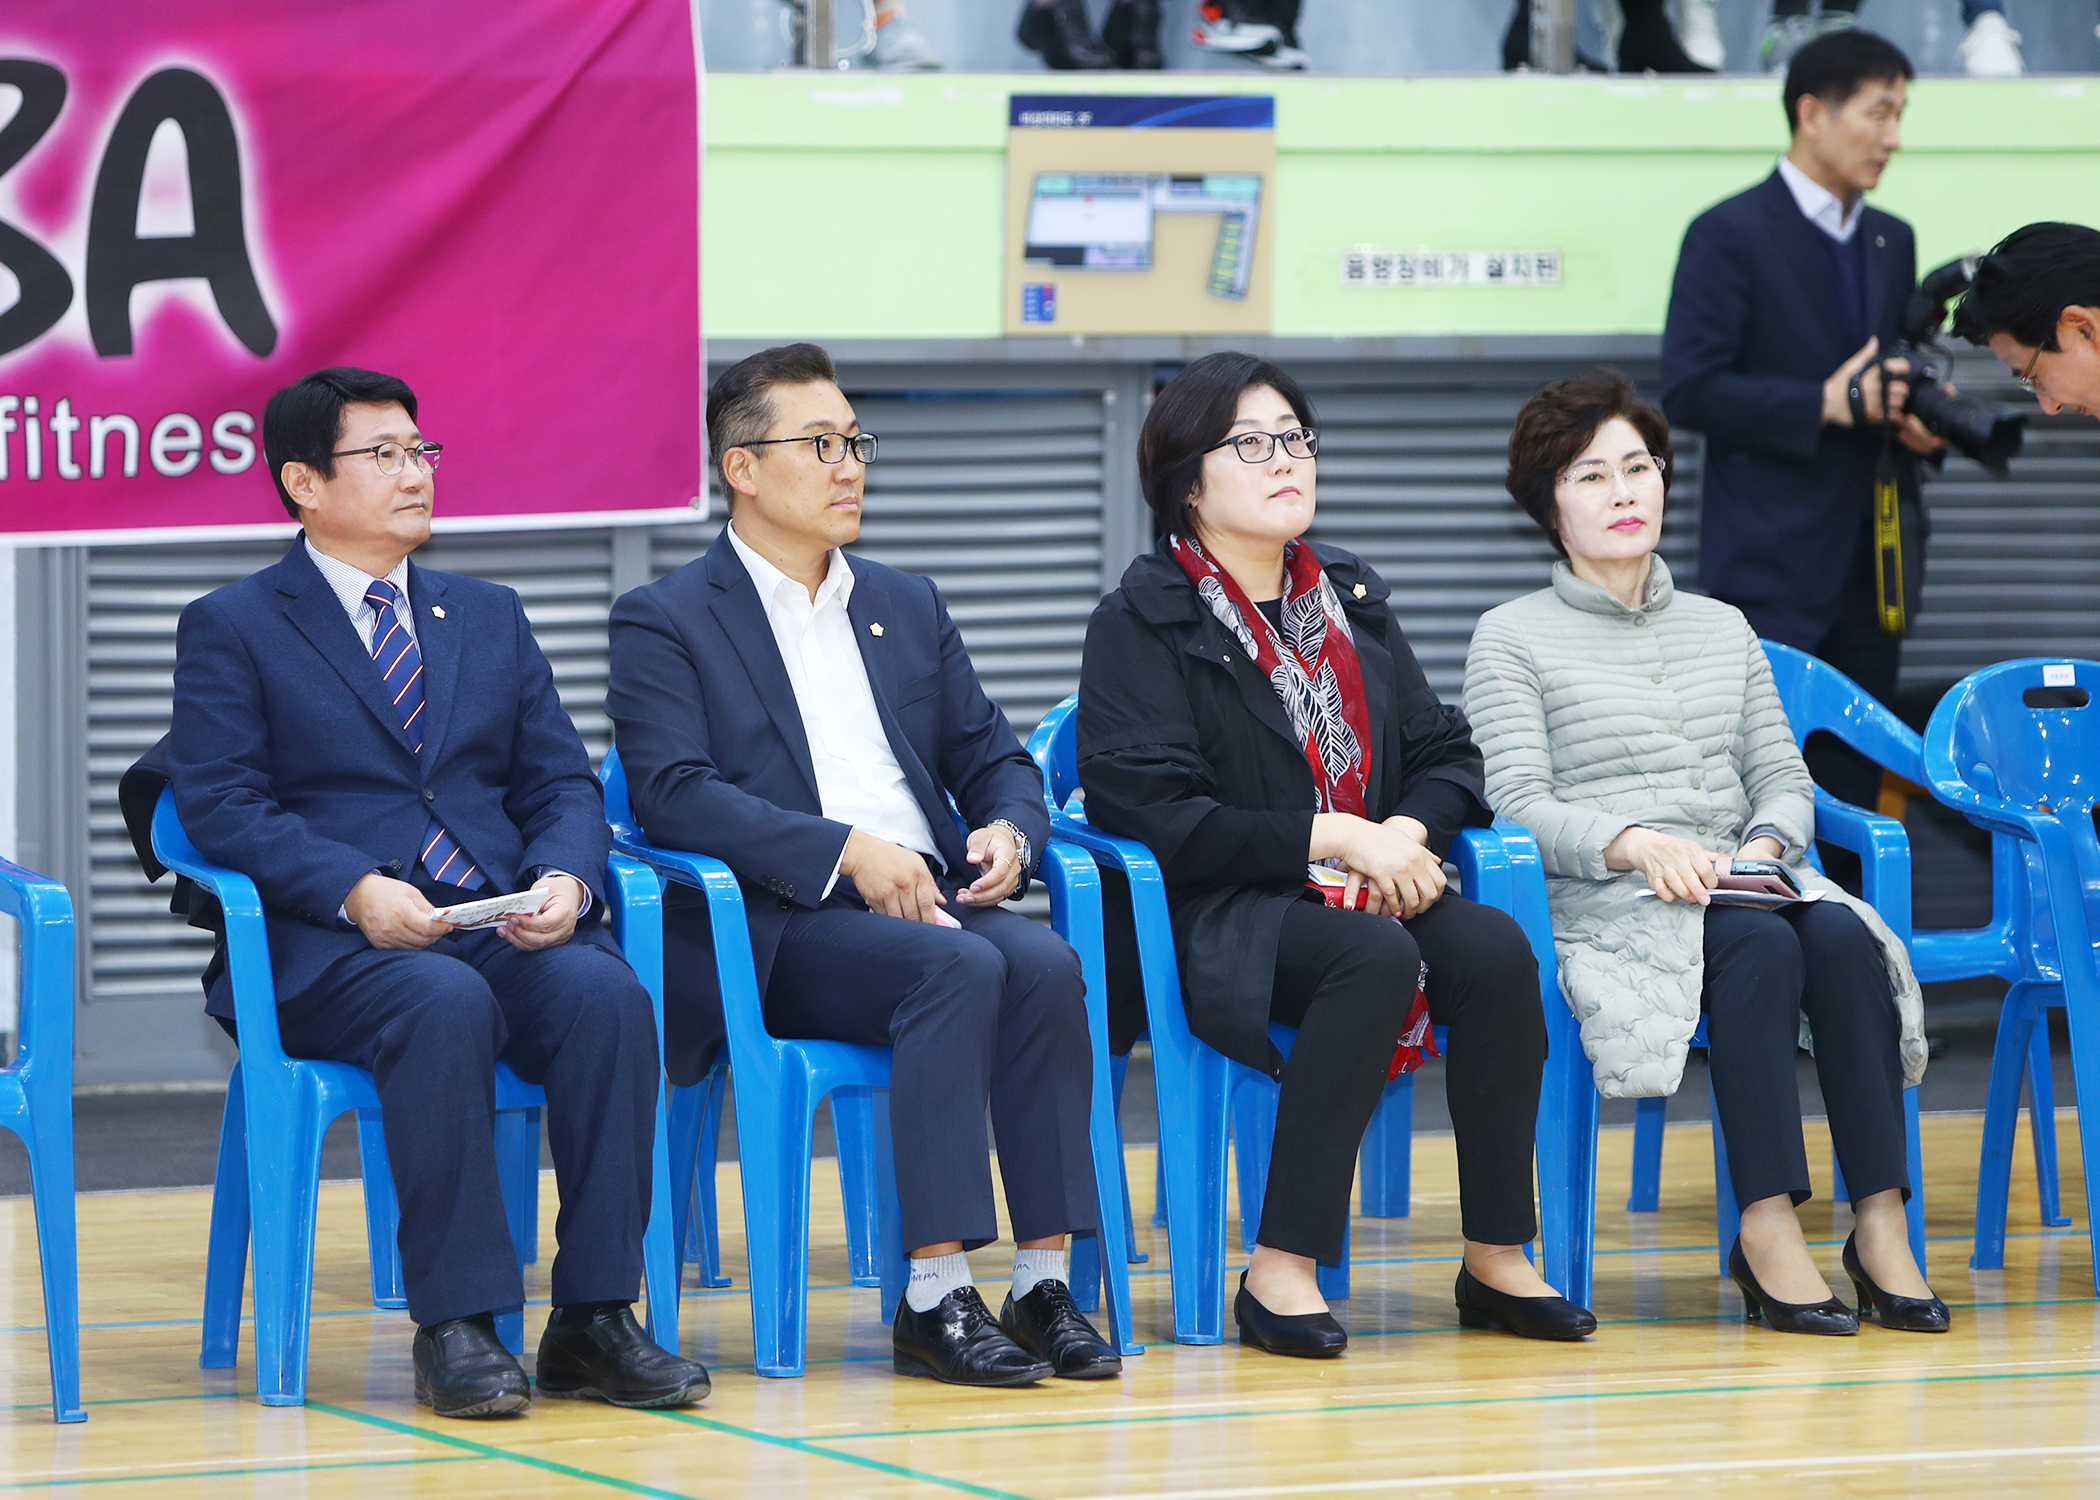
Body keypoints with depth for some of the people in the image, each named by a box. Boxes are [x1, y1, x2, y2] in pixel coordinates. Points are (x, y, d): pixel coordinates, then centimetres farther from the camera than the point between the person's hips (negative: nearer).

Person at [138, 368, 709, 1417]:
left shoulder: (489, 618, 23)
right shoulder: (232, 628, 8)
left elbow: (561, 782, 16)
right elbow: (221, 807, -4)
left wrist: (564, 879, -7)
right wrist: (356, 891, -19)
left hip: (508, 929, 4)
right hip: (324, 944, -4)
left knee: (606, 994, -29)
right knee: (445, 1005, -37)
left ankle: (594, 1320, -27)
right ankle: (456, 1328, -34)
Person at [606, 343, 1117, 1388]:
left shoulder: (906, 608, 24)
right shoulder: (665, 622, 5)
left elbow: (995, 759, 23)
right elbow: (673, 793, -10)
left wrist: (1009, 831, -2)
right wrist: (845, 852, -20)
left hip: (929, 899, 5)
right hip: (772, 929, -5)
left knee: (1044, 963, -28)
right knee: (961, 969, -33)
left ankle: (1045, 1281, -30)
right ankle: (934, 1296, -34)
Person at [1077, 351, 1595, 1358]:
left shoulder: (1350, 601, 19)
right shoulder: (1143, 622, 0)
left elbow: (1447, 753, 18)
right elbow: (1152, 811, -11)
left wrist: (1407, 832, -7)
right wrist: (1333, 839, -17)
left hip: (1374, 890, 6)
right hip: (1215, 917, -6)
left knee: (1495, 948, -26)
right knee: (1376, 961, -35)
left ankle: (1497, 1259, -20)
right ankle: (1281, 1269, -32)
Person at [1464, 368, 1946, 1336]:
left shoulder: (1723, 630, 24)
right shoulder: (1513, 638, 7)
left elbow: (1784, 780, 17)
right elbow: (1519, 805, -5)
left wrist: (1765, 843, -7)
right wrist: (1635, 844, -22)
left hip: (1734, 880, 4)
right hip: (1599, 899, -4)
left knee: (1844, 938, -30)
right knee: (1759, 945, -35)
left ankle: (1881, 1222, -35)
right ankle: (1767, 1230, -39)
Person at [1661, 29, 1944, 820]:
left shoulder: (1892, 242, 16)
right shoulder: (1731, 235, -6)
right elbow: (1689, 390, -12)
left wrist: (1920, 418, 1)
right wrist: (1827, 404, -19)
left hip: (1872, 564, 7)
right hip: (1773, 563, -7)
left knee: (1854, 782, 7)